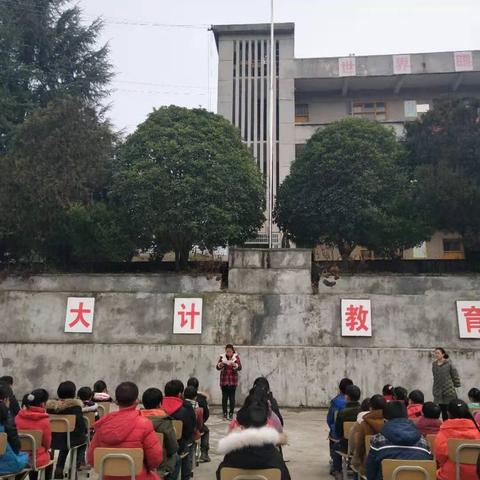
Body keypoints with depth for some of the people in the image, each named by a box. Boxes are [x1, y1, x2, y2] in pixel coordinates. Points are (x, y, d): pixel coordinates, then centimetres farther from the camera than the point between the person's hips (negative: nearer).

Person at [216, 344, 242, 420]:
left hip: (233, 380, -1)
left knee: (232, 397, -1)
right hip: (224, 380, 1)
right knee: (224, 397, 1)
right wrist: (220, 364, -26)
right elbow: (217, 367, -4)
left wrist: (234, 365, -31)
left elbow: (240, 368, -11)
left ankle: (231, 413, 7)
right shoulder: (222, 357, 0)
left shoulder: (236, 357, -2)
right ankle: (225, 413, 9)